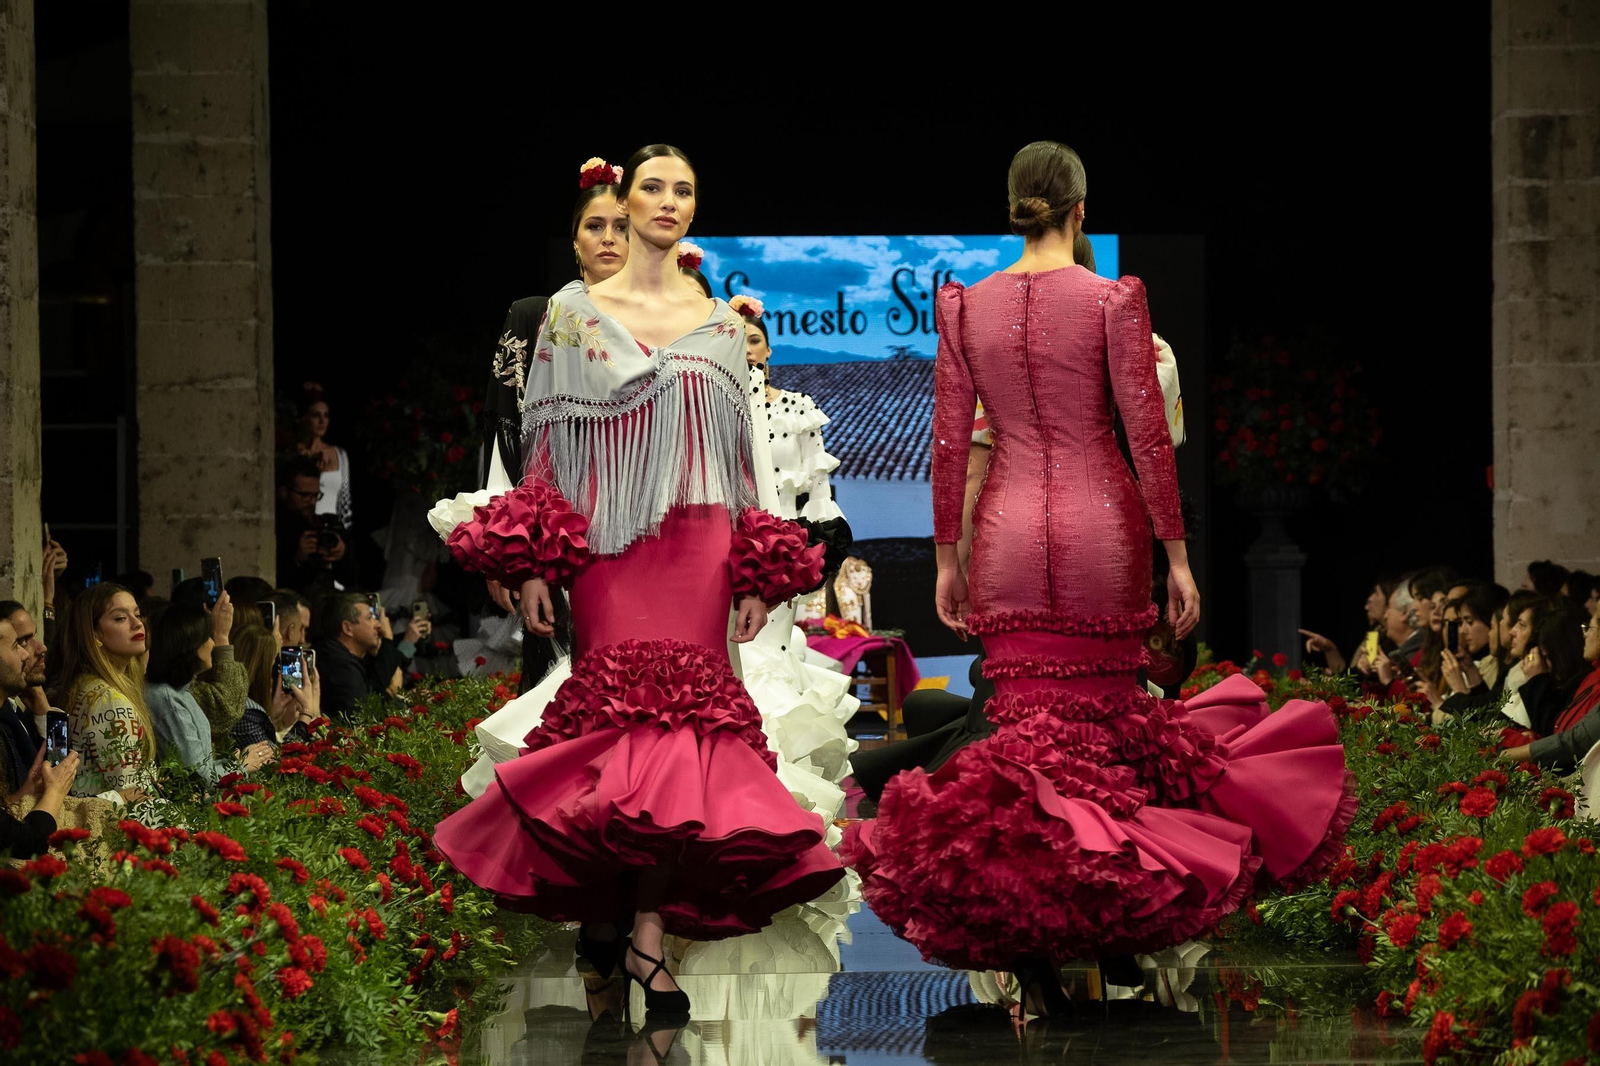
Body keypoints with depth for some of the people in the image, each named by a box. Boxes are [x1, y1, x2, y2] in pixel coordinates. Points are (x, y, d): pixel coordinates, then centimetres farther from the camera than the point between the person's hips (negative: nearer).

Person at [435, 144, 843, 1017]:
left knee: (685, 726, -6)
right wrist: (532, 565, -4)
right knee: (624, 718, -8)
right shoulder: (573, 312, 6)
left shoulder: (721, 322, 12)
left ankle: (650, 928, -6)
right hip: (609, 547, -2)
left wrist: (754, 576, 7)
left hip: (699, 546, 2)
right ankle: (607, 904, 9)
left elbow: (739, 450, 13)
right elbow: (546, 439, 3)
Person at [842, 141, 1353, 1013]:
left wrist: (946, 559, 12)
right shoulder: (1112, 301, -6)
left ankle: (1029, 948, -7)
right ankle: (1115, 925, 12)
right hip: (1103, 525, -2)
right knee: (1110, 718, 11)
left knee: (1027, 729, 2)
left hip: (1008, 532, 2)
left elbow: (949, 444, 4)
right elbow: (1148, 434, -7)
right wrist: (1176, 552, 0)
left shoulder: (966, 307, 2)